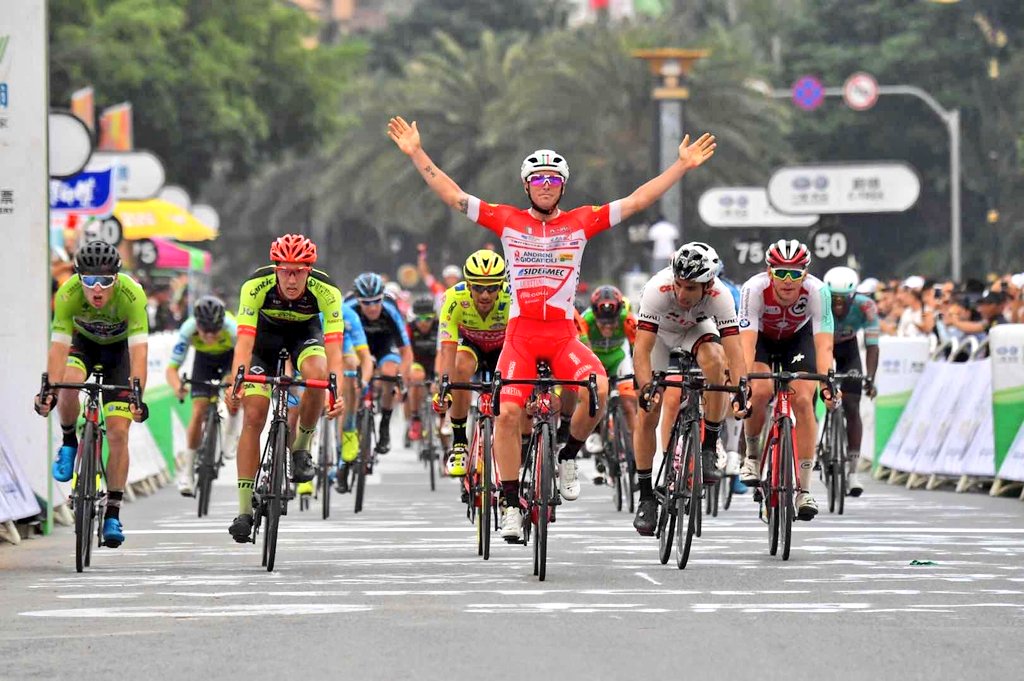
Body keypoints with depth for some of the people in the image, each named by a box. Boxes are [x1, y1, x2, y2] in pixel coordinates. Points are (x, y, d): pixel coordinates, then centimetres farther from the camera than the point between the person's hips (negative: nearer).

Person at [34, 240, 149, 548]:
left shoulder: (132, 294, -37)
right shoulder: (68, 293, -33)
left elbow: (139, 351, -41)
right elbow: (58, 347, -35)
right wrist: (49, 390, -48)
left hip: (119, 348, -1)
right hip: (83, 342, 1)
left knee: (118, 433, -10)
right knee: (69, 385, -33)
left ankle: (112, 515, -1)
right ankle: (68, 442, -2)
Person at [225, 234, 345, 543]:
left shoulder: (326, 291, -33)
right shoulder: (256, 285, -34)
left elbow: (333, 348, -38)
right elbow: (244, 340, -40)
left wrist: (337, 392, -53)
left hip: (305, 330, 0)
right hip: (266, 330, 0)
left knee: (317, 374, -34)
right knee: (253, 416, -12)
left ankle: (302, 447, -7)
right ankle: (244, 509, -8)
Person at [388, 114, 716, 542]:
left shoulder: (581, 222, 6)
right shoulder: (508, 221, 5)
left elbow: (637, 201, 6)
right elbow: (452, 196, 4)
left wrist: (683, 166, 1)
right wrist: (416, 154, -1)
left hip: (563, 333, 0)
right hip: (520, 332, 0)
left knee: (599, 389, -26)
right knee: (508, 412, -13)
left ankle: (568, 457, 1)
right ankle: (510, 506, -2)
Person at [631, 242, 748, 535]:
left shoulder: (720, 297, -35)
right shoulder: (658, 290, -39)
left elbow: (734, 349, -41)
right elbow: (642, 348, -42)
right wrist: (646, 388, -56)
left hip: (696, 327, 0)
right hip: (658, 331, 0)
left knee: (715, 360, -33)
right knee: (648, 411, -10)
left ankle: (709, 449, -18)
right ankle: (646, 497, 3)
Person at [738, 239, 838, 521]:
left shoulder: (817, 291, -34)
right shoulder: (755, 288, -35)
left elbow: (823, 344, -39)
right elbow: (747, 342, -41)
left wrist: (826, 382, -53)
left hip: (798, 337, 1)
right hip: (761, 336, -1)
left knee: (803, 401, -17)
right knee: (760, 392, -27)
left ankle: (804, 490, -11)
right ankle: (752, 455, 2)